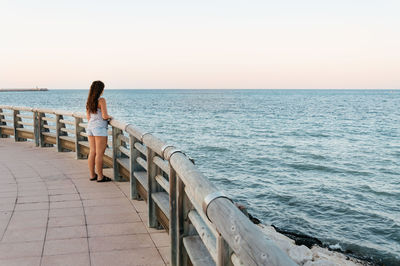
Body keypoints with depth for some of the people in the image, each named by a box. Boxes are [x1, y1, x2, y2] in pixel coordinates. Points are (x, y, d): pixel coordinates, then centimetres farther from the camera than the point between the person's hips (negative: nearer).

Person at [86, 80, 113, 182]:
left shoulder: (89, 101, 9)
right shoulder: (101, 100, -13)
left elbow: (88, 116, 16)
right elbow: (105, 116, -18)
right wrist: (109, 117, 3)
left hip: (90, 127, 8)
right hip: (99, 128, -8)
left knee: (92, 152, 11)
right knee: (99, 153, -3)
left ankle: (92, 175, 17)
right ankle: (100, 176, 3)